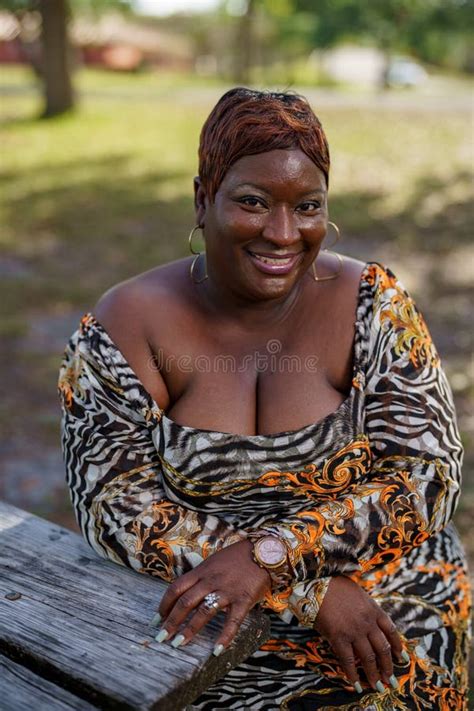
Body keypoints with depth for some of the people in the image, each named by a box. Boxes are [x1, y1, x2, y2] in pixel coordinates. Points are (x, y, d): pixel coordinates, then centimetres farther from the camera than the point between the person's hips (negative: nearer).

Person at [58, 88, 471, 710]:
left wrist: (268, 554, -23)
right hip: (199, 629, 0)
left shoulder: (372, 304, -4)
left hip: (393, 616, 1)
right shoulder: (126, 327, -7)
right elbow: (118, 511, -11)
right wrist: (314, 592, -18)